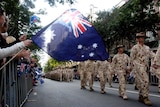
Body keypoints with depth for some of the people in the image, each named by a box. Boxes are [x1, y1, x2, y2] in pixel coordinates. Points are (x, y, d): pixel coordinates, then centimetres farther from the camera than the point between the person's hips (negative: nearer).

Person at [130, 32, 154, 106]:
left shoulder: (147, 48, 15)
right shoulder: (135, 48, -2)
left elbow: (152, 56, 8)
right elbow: (132, 58, 0)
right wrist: (133, 68, 0)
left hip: (145, 67, 6)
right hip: (138, 66, -6)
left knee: (142, 82, 10)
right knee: (145, 81, -17)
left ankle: (141, 97, 21)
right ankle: (145, 97, -14)